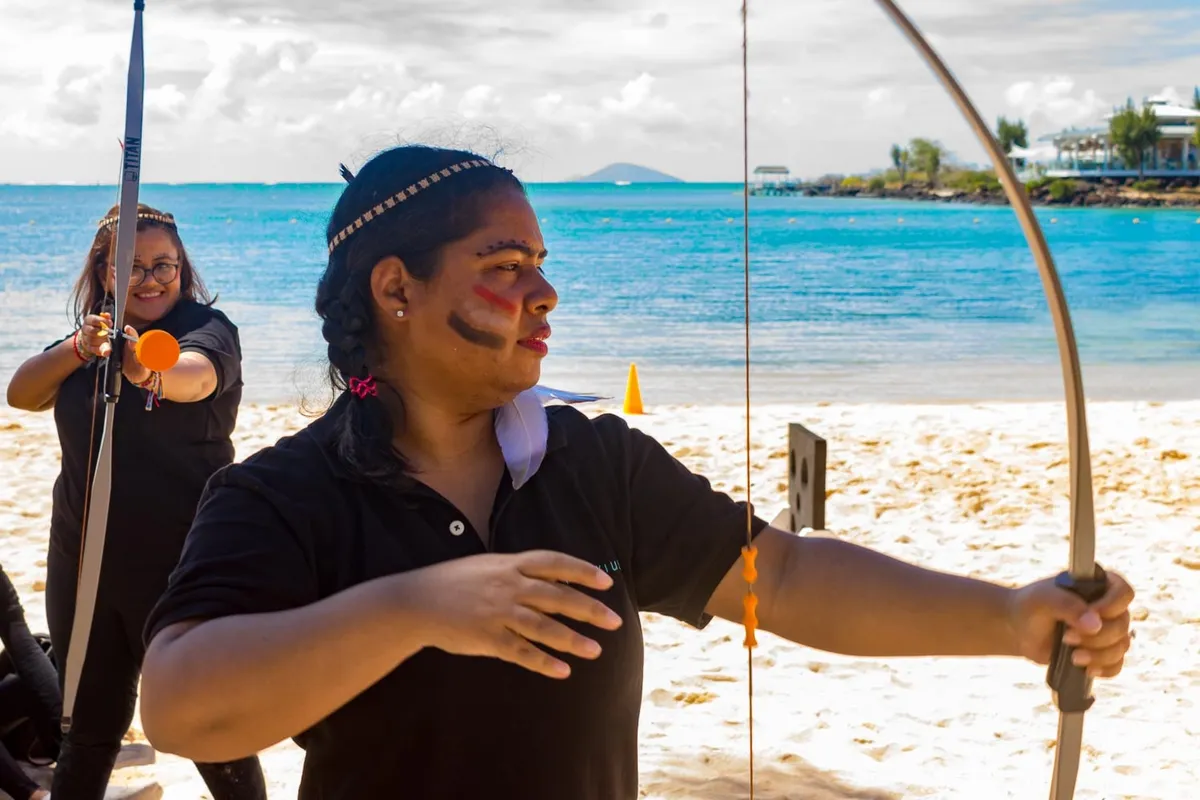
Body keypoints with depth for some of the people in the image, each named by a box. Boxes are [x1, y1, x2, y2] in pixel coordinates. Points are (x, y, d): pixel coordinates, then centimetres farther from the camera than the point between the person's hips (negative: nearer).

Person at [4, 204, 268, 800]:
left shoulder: (206, 328, -9)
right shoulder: (93, 337, 10)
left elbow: (196, 375, -33)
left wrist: (151, 369, -55)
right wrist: (79, 348, -21)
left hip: (183, 567, -5)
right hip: (83, 564, 5)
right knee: (90, 727, 16)